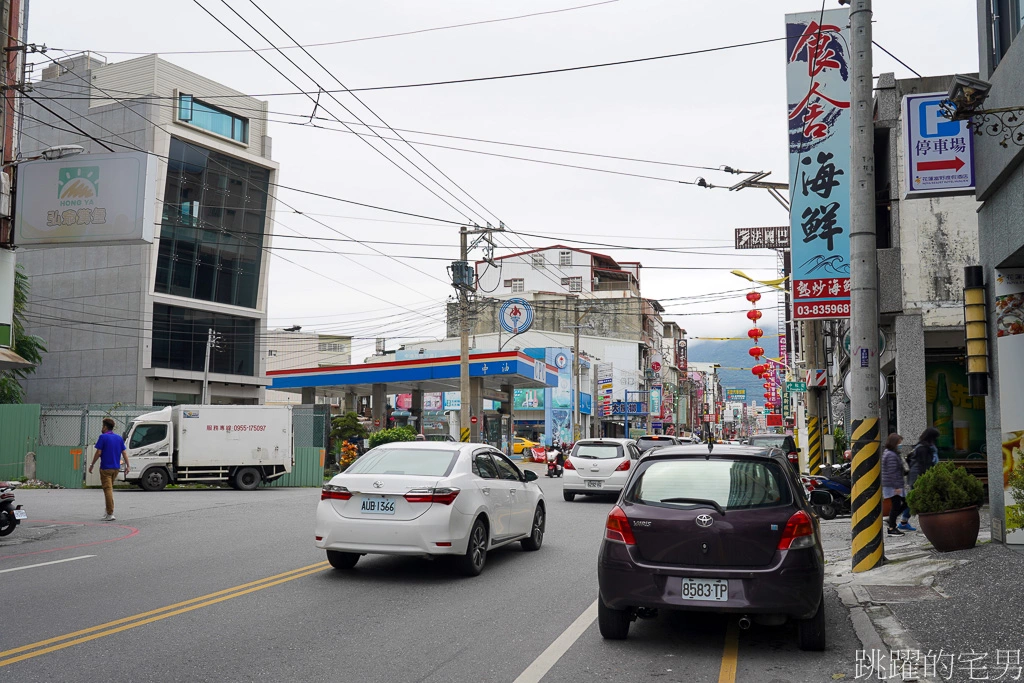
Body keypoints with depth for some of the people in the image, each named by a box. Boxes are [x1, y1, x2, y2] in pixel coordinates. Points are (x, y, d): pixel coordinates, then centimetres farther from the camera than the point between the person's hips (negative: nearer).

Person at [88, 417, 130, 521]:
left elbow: (98, 453, -12)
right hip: (116, 468, 6)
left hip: (106, 468, -6)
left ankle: (110, 514, -8)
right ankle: (108, 511, 22)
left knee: (108, 489, -5)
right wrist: (127, 466, 11)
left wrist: (92, 465, -3)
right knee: (110, 488, 19)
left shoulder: (103, 437, -9)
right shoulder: (119, 438, 8)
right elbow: (124, 453, 7)